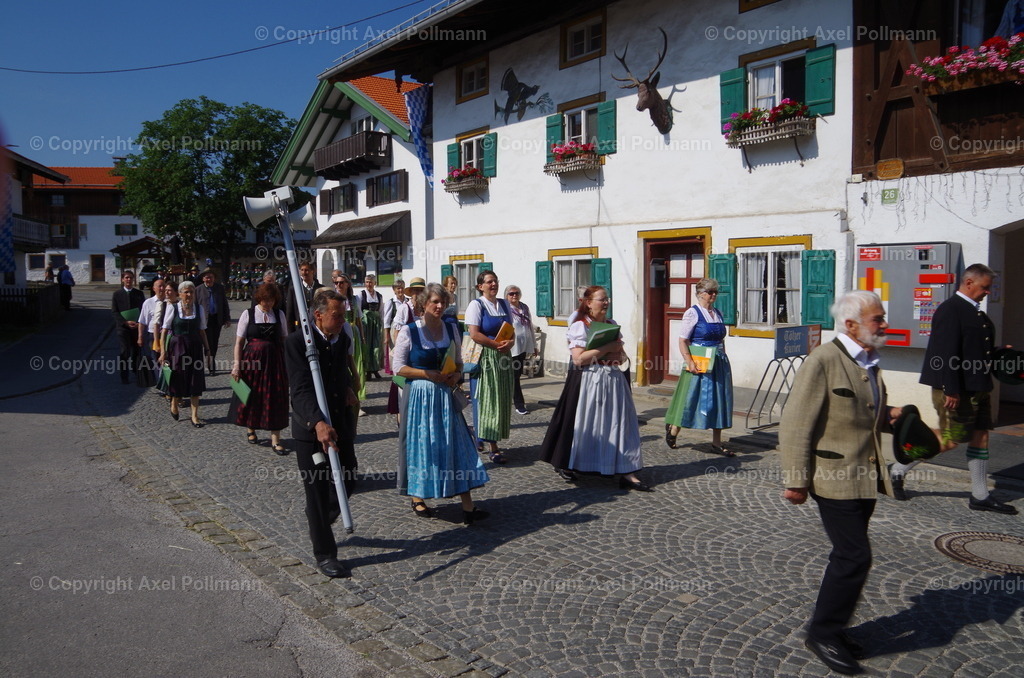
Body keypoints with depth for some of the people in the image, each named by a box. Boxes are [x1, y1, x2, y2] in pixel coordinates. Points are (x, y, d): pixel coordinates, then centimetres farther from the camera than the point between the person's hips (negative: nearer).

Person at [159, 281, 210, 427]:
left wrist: (207, 349, 10)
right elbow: (165, 330, -3)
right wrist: (163, 351, -7)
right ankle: (174, 405, 37)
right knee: (178, 379, 8)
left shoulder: (199, 309, 4)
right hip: (177, 347, -2)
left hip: (195, 347, 2)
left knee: (195, 381, 1)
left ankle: (195, 416, 7)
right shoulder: (172, 308, -5)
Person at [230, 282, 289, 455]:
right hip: (252, 360, -1)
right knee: (251, 395, 10)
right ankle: (250, 428, 36)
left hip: (274, 361, 1)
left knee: (275, 398, 0)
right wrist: (236, 365, -7)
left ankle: (275, 439, 6)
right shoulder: (248, 314, -2)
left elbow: (284, 340, 7)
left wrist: (287, 362, 2)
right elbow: (239, 342, -2)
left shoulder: (279, 315, 4)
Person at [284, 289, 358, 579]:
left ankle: (320, 521, 43)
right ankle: (325, 555, 17)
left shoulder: (342, 340, 5)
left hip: (340, 424, 6)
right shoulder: (297, 342, -16)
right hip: (310, 428, -6)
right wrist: (319, 423, -39)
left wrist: (347, 388, 3)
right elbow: (301, 389, -26)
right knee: (317, 492, 4)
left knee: (347, 480, 14)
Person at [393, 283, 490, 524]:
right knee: (419, 445, 6)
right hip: (418, 395, -3)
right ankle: (417, 497, 26)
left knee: (456, 445, 0)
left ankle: (468, 506, 1)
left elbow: (458, 362, 16)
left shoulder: (450, 330, 7)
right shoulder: (408, 331, -6)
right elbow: (399, 367, -7)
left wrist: (456, 375, -6)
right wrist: (429, 374, -16)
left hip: (445, 395, 4)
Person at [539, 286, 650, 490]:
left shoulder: (612, 325, 13)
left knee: (620, 424, 1)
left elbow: (620, 355, 19)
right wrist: (605, 348, -17)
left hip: (614, 381, 6)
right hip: (588, 382, -6)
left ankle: (626, 473, 3)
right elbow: (578, 359, -17)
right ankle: (565, 464, 24)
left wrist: (617, 353, -5)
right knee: (582, 425, 4)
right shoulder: (580, 326, -7)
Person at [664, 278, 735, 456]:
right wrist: (690, 362, -23)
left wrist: (723, 359, 12)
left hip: (719, 364, 7)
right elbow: (682, 341, -14)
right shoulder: (692, 313, -9)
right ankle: (672, 429, 25)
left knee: (719, 400, 6)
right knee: (692, 399, 1)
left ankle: (716, 442, 14)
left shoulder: (718, 313, 12)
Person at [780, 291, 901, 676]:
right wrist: (796, 480, -19)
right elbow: (796, 424, -18)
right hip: (835, 478, -9)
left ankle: (828, 629, 30)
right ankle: (823, 633, 10)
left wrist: (889, 416, 4)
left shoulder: (869, 363, 11)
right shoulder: (823, 362, -16)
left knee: (847, 557, 16)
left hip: (865, 478, 9)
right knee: (855, 557, -7)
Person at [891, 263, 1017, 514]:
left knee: (980, 436, 12)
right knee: (949, 440, -4)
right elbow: (947, 353, -22)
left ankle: (980, 496, 21)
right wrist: (951, 390, -25)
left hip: (978, 388, 10)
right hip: (956, 389, -10)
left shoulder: (977, 313, 15)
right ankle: (897, 470, 10)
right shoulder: (950, 309, -15)